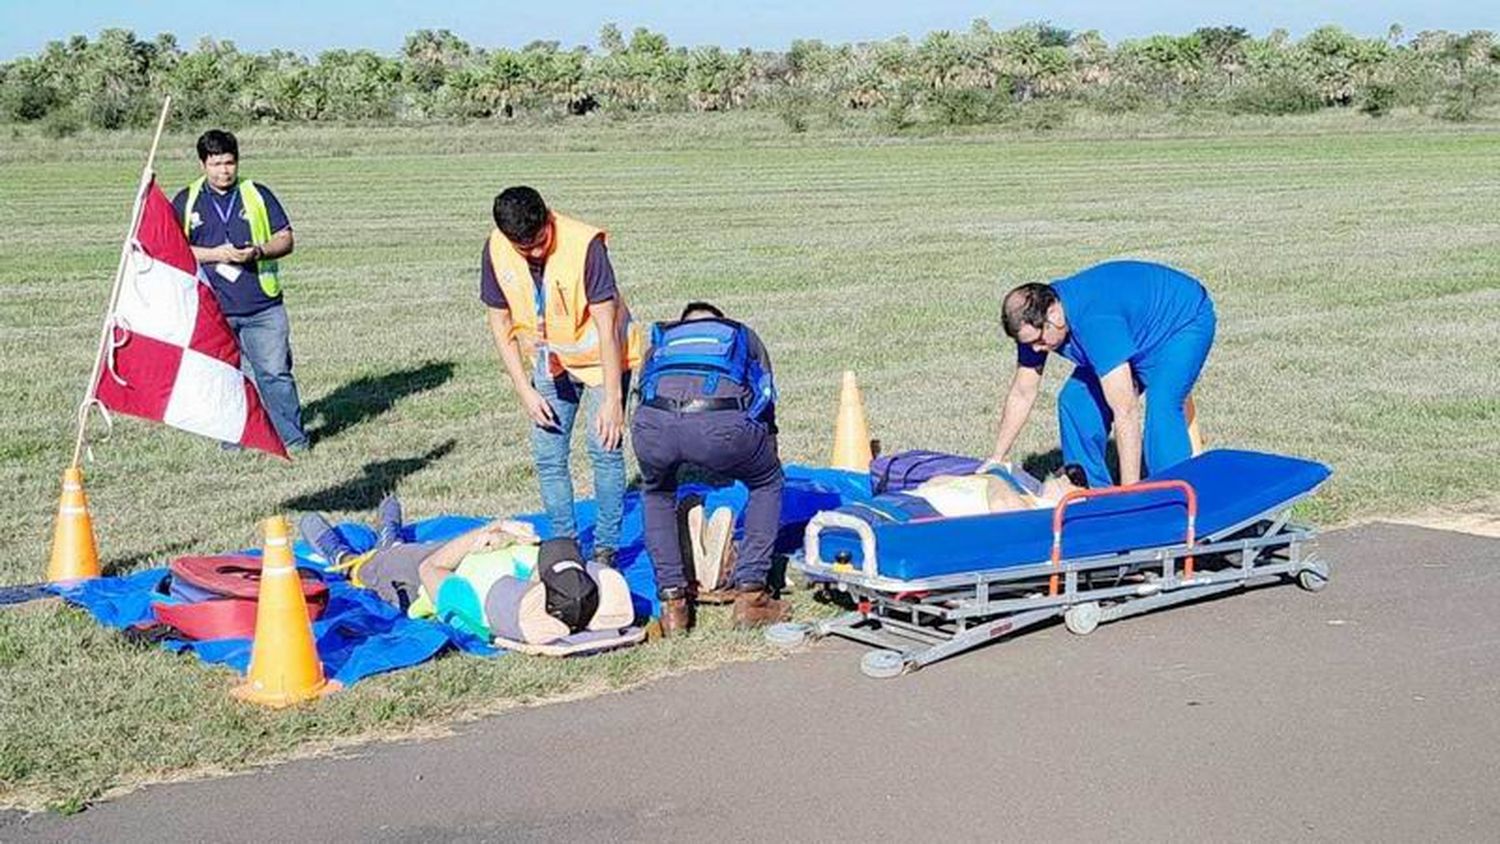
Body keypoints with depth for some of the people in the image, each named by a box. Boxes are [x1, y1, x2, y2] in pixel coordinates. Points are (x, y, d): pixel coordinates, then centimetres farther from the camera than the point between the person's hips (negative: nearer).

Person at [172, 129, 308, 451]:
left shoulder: (258, 195, 7)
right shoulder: (186, 202, 7)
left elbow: (285, 239, 7)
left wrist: (258, 251, -14)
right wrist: (213, 255, -11)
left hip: (263, 306, -1)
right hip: (212, 310, 1)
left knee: (276, 373, -3)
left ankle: (293, 439, 5)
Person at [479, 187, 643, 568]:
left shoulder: (584, 244, -31)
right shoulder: (495, 251, -17)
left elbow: (606, 327, -26)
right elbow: (500, 322, -5)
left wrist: (612, 400, -26)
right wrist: (525, 390, -10)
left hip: (601, 355, -4)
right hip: (551, 361, 4)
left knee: (604, 447, -9)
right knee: (547, 455, 1)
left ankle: (606, 546, 4)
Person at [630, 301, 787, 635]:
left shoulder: (660, 342, 42)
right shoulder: (743, 336, 39)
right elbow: (766, 406, 39)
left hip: (654, 422, 2)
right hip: (722, 422, -2)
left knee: (656, 493, 35)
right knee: (768, 483, 28)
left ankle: (673, 603, 25)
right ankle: (749, 596, 21)